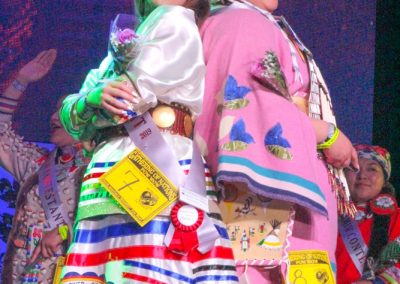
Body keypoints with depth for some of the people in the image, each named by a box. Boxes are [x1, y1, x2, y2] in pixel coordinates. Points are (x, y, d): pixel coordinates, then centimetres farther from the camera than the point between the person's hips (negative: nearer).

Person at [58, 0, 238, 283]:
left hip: (159, 163, -6)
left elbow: (134, 96, -3)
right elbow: (69, 108, 18)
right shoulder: (117, 55, 30)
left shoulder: (175, 23, 10)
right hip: (112, 171, 6)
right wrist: (92, 99, -5)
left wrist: (86, 108, 15)